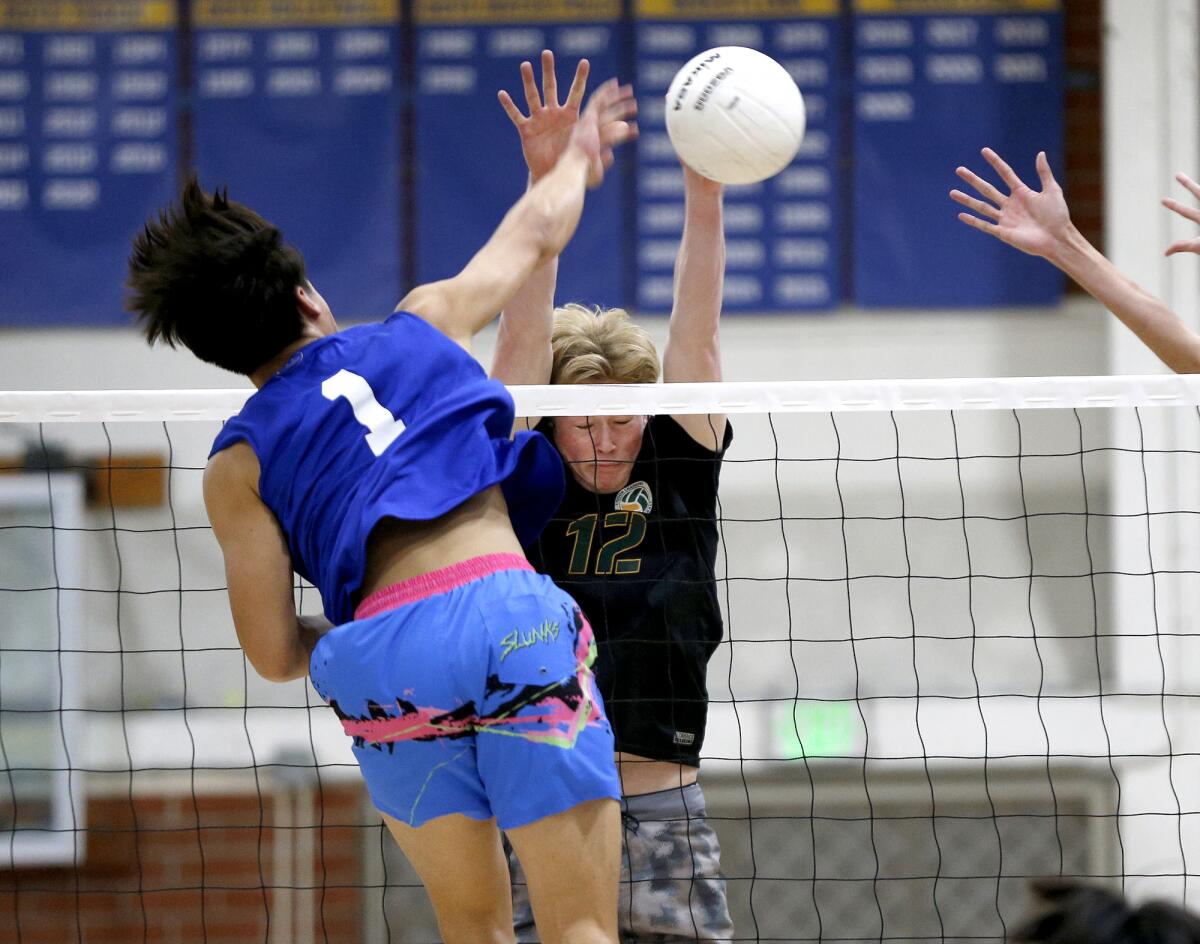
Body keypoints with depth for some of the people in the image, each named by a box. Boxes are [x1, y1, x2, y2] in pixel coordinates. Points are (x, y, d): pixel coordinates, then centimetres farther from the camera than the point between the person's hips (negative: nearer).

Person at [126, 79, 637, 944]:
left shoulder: (240, 463, 14)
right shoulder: (424, 324, 18)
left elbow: (275, 653, 8)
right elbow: (536, 230, 35)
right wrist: (578, 154, 56)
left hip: (385, 654, 0)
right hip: (509, 608, 0)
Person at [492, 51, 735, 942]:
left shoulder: (682, 463, 7)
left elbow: (695, 327, -1)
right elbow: (524, 338, -6)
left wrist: (705, 189, -13)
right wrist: (545, 183, -16)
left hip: (671, 814, 2)